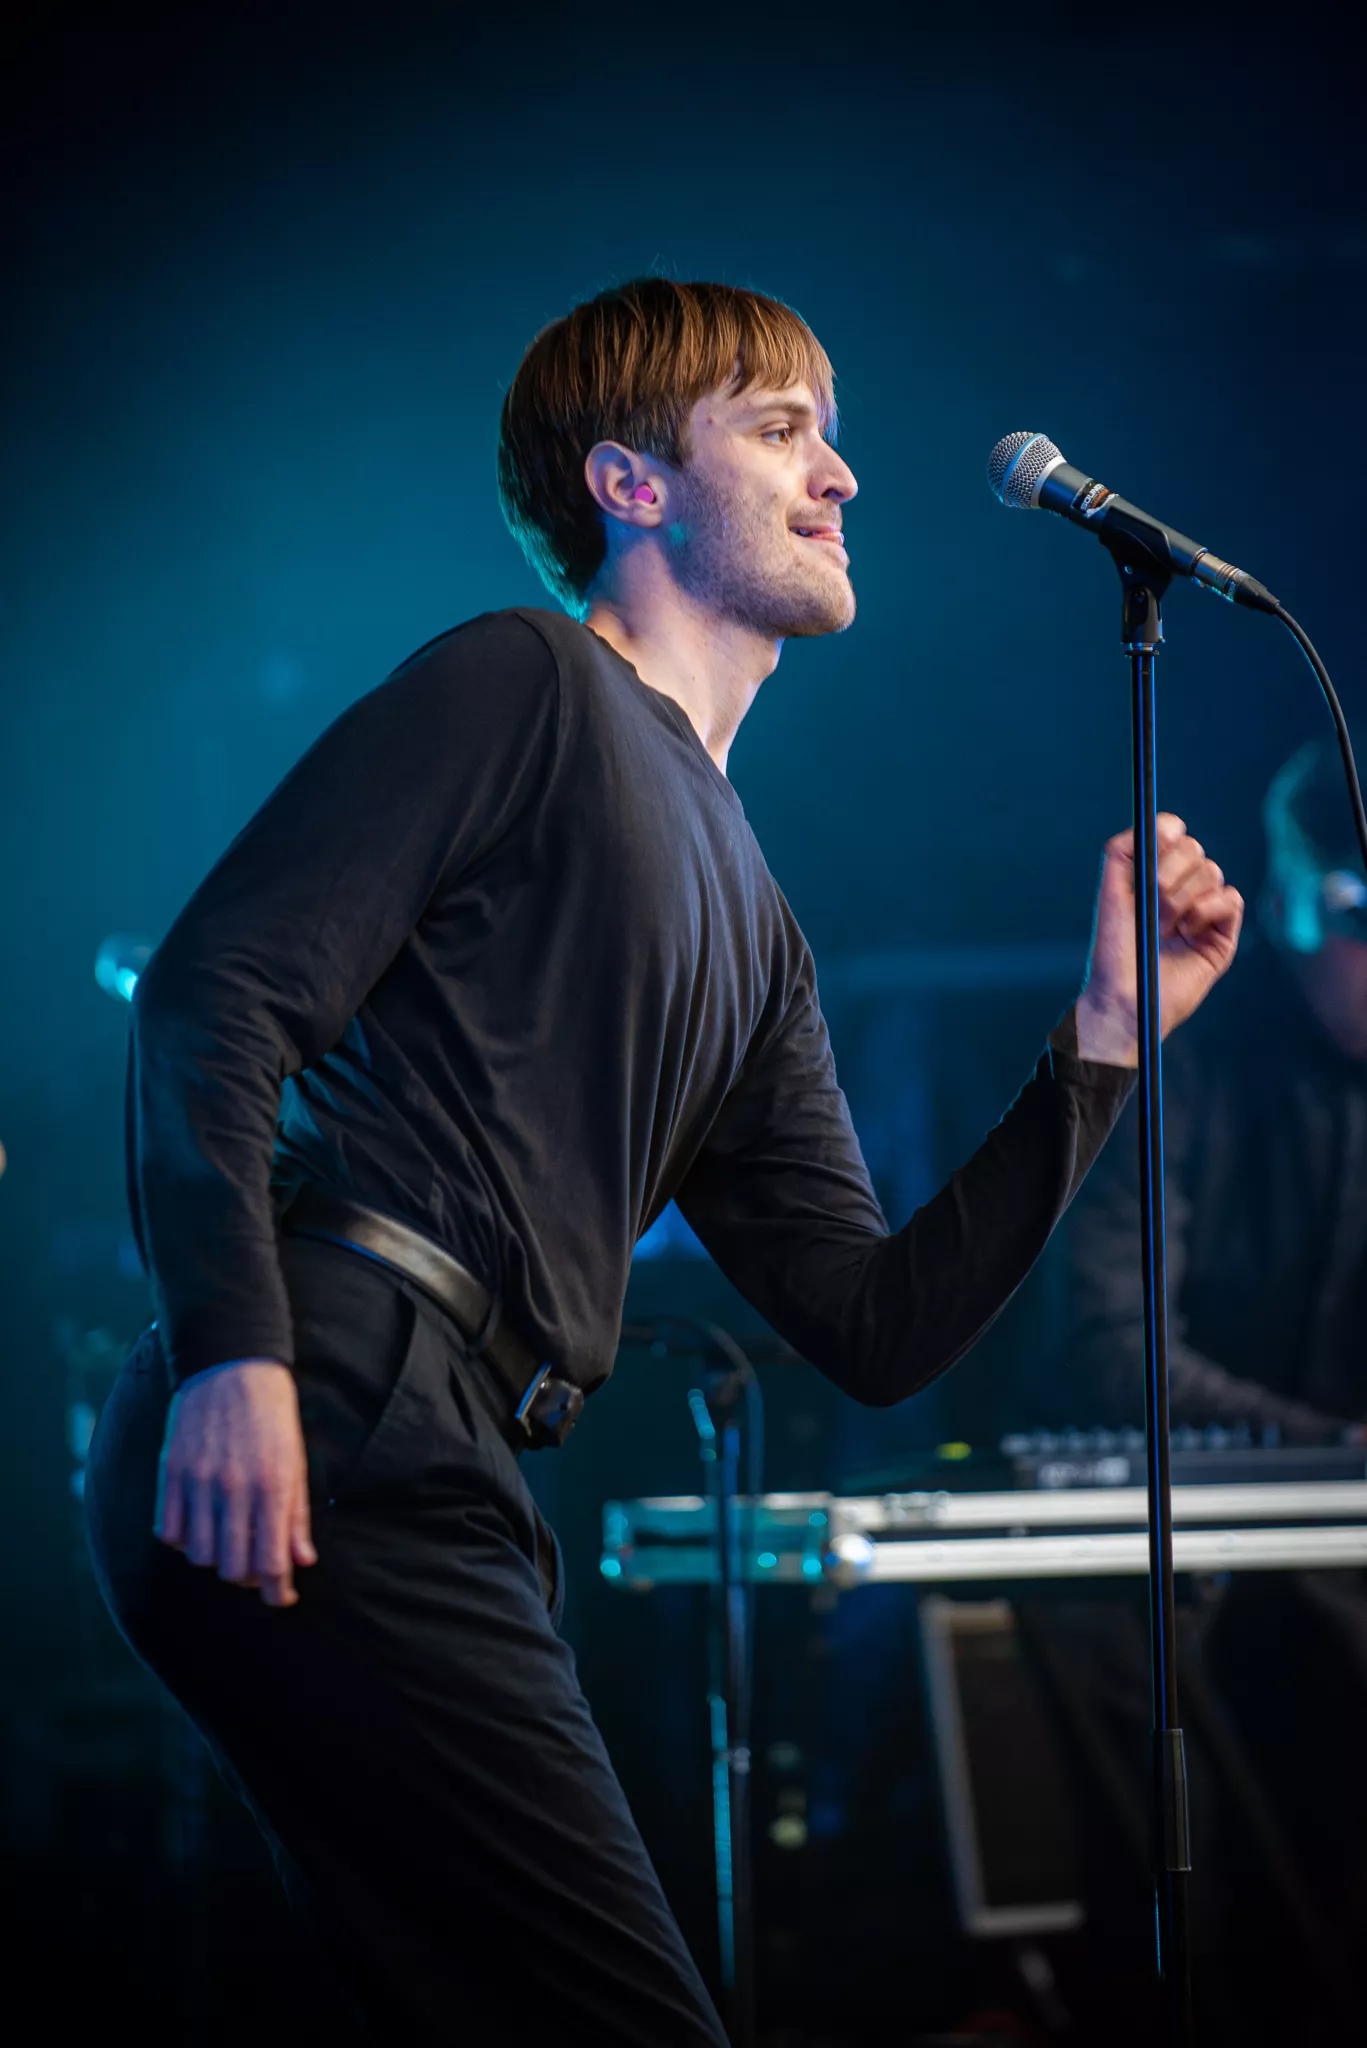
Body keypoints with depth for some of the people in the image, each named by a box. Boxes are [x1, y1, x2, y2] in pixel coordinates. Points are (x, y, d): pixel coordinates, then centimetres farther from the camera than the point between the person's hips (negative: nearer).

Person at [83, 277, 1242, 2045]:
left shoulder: (751, 927, 29)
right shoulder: (528, 687, 5)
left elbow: (876, 1331, 24)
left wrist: (1104, 1039, 17)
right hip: (321, 1439, -9)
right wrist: (233, 1352, -21)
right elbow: (220, 982, -7)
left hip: (445, 1493, 9)